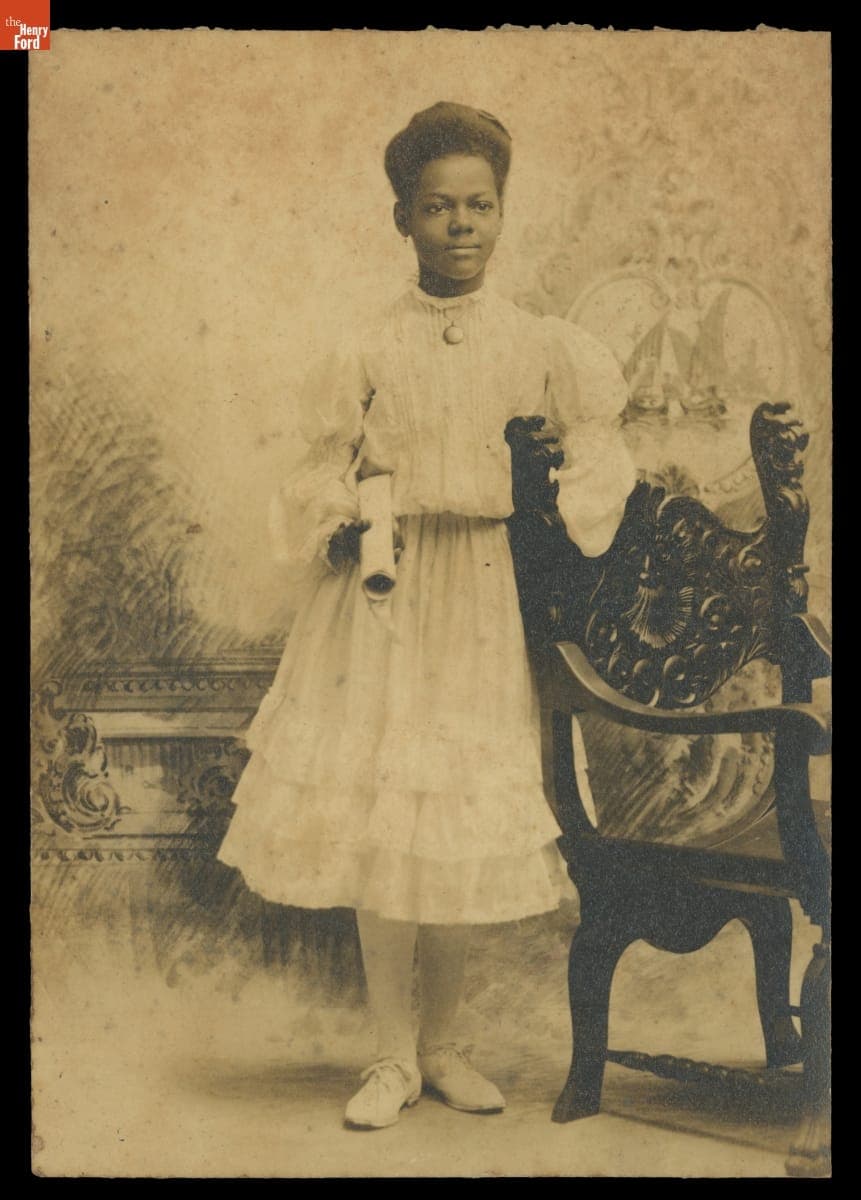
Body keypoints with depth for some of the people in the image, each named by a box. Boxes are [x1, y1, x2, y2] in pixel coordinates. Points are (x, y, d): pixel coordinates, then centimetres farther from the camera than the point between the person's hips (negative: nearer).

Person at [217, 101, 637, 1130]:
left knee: (465, 831, 5)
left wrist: (549, 527, -12)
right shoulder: (367, 354, 3)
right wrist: (344, 531, -15)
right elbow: (322, 489, 4)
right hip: (385, 601, 0)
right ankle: (393, 1055, 17)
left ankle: (441, 1043, 24)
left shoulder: (543, 347, 5)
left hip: (493, 603, 1)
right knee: (377, 823, 0)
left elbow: (597, 476, 5)